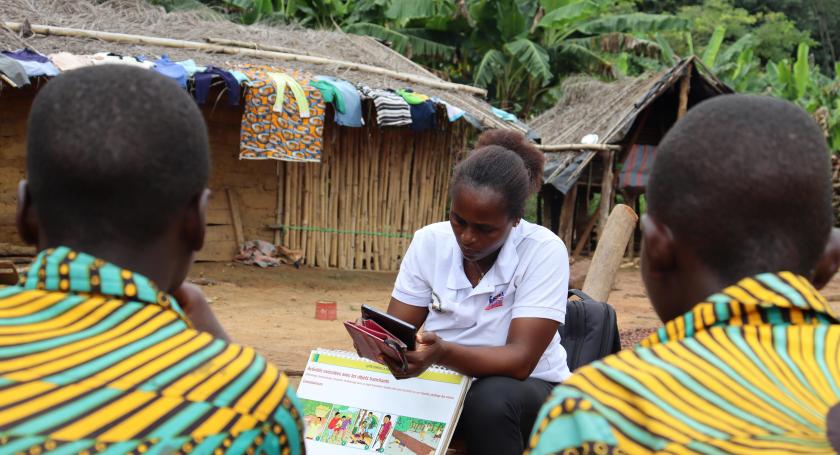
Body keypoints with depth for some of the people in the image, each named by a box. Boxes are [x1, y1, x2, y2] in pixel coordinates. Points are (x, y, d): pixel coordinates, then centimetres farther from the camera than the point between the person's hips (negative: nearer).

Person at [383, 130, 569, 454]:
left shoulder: (543, 251, -18)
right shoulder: (429, 241, -5)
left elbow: (520, 360, -26)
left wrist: (443, 353, -44)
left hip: (526, 388, -2)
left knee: (490, 400, -35)